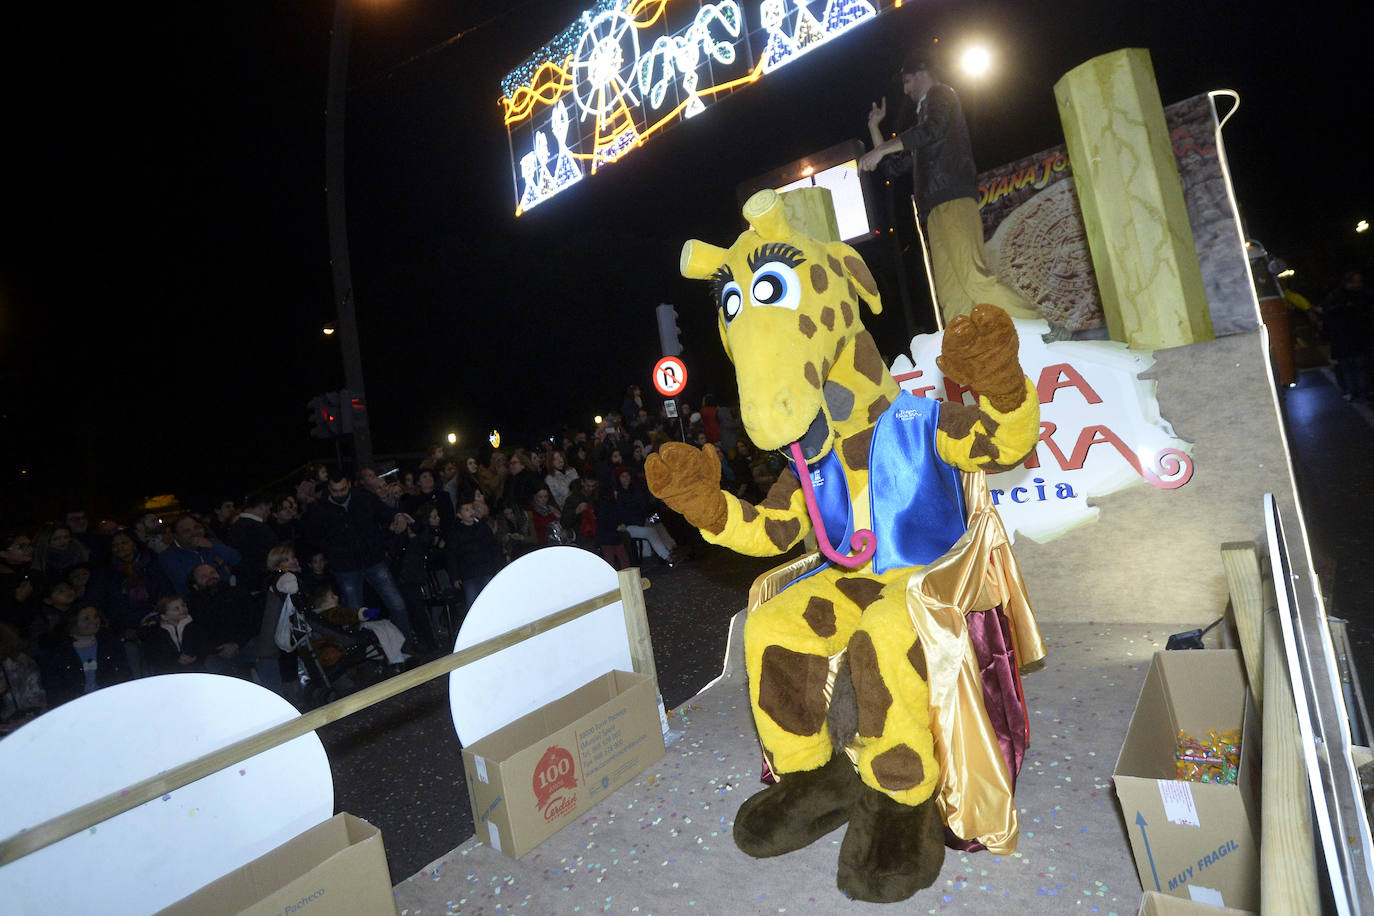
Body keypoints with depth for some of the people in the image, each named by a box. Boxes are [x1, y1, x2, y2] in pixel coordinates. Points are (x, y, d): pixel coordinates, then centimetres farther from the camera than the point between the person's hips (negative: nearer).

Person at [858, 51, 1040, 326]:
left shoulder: (940, 94, 13)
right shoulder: (925, 113, 39)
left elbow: (933, 128, -10)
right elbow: (893, 167, 42)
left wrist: (881, 149, -9)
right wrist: (874, 127, 41)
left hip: (952, 200, -9)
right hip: (935, 209, 9)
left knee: (974, 277, -26)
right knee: (949, 295, -6)